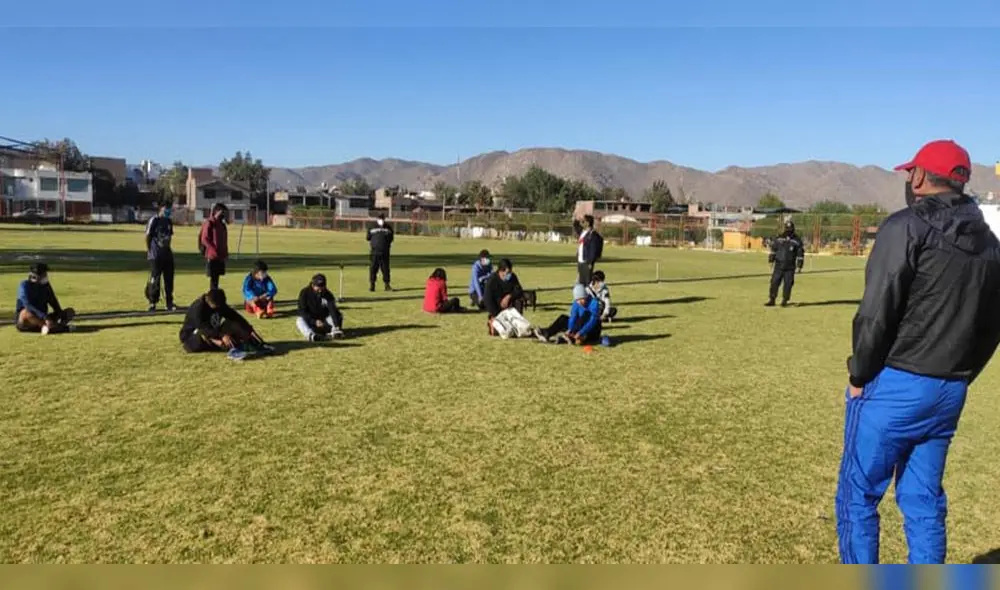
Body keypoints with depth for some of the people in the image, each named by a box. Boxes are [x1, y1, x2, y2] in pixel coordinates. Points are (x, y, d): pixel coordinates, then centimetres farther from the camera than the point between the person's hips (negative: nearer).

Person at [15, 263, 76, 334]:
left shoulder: (46, 285, 6)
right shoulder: (24, 285, -12)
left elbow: (54, 304, 7)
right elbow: (28, 305, -27)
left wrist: (62, 315, -12)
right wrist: (45, 317, -39)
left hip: (41, 320, 6)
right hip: (24, 322, -6)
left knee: (70, 311, -9)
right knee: (27, 312, -40)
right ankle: (64, 328, -51)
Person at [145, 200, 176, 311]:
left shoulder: (169, 221, 13)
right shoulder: (154, 220, -8)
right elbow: (148, 237, -7)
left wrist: (169, 250, 12)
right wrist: (149, 252, -8)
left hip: (167, 253, 7)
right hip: (156, 255, -7)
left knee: (169, 279, 7)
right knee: (155, 279, -2)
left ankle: (169, 303, 14)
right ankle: (152, 302, 7)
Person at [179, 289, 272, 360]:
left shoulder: (219, 304, -7)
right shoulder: (198, 307, -28)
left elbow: (235, 317, -10)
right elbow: (203, 327, -39)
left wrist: (250, 330, -20)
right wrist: (222, 336, -51)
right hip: (191, 337, -6)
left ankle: (259, 345, -26)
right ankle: (232, 349, -54)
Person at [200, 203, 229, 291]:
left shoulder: (222, 224, 15)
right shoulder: (209, 223, -8)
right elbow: (204, 239, -13)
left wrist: (225, 253, 9)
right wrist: (214, 251, -20)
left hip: (221, 256, 7)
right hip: (212, 256, -7)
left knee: (216, 277, 11)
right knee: (213, 278, -5)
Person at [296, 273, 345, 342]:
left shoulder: (327, 294, -9)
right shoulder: (304, 292, -12)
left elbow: (333, 310, -21)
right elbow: (302, 311, -16)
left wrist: (336, 326, -37)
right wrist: (314, 322, -30)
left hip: (324, 322, 2)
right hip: (310, 321, -2)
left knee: (339, 315, -16)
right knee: (300, 320, -30)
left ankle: (335, 331, -41)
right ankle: (310, 334, -57)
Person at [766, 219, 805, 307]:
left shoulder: (797, 240, 1)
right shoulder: (779, 238, 7)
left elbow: (800, 254, 2)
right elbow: (773, 249, 12)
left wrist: (799, 266, -2)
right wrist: (771, 259, 1)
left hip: (790, 267, -1)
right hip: (779, 266, 2)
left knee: (788, 284, -2)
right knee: (774, 282, -1)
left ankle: (784, 300, 9)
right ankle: (771, 300, 6)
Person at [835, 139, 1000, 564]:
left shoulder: (907, 227, -11)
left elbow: (876, 312, -17)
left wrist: (859, 375, -6)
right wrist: (958, 377, 19)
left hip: (895, 385, -7)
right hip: (950, 392, 7)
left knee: (859, 494, 5)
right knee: (924, 500, 16)